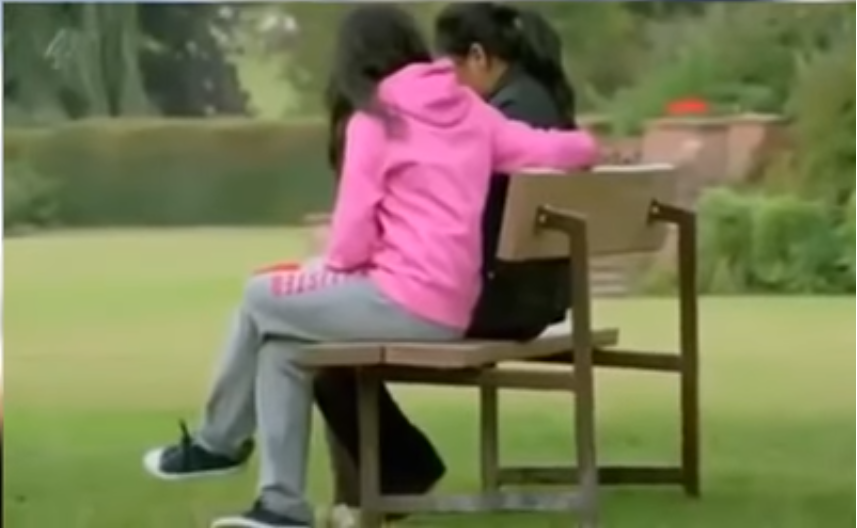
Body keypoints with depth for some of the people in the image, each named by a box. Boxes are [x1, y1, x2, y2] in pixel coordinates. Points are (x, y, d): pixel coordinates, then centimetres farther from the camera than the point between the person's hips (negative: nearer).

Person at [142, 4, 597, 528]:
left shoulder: (375, 119, -6)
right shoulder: (468, 109, 9)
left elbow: (354, 237, -8)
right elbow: (562, 151, 3)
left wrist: (328, 267, 13)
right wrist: (583, 146, 25)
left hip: (405, 303, -7)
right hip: (453, 309, 7)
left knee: (261, 299, 16)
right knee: (280, 342, 18)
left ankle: (219, 440, 35)